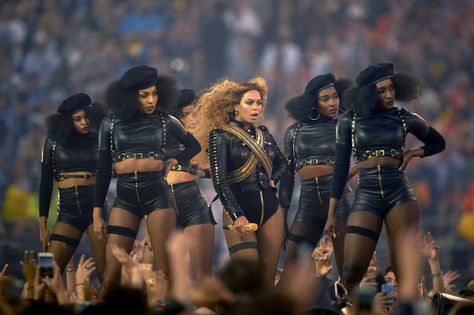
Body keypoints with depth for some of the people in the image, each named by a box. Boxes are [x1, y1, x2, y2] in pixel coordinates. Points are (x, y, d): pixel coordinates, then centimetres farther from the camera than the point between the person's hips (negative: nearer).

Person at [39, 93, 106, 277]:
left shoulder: (99, 139, 6)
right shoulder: (54, 141, 8)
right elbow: (45, 183, 9)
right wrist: (43, 225, 6)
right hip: (68, 212, 1)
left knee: (106, 274, -9)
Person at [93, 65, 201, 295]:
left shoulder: (165, 121, 5)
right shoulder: (111, 123, 5)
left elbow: (194, 146, 22)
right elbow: (103, 170, 8)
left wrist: (173, 161, 3)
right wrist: (97, 213, 5)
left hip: (157, 196, 0)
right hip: (125, 199, 0)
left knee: (166, 272, -5)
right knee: (111, 277, -6)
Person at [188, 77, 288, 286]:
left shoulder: (263, 133, 13)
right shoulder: (221, 135, -4)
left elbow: (282, 162, 31)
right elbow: (219, 180, -12)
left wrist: (273, 179, 9)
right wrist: (237, 215, -20)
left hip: (270, 208, 5)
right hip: (239, 209, -5)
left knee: (268, 275, 2)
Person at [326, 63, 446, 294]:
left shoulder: (405, 119, 7)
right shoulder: (349, 121, 4)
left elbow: (438, 143, 23)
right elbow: (341, 167, 6)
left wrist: (414, 152, 2)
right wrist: (331, 214, 4)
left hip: (400, 194, 1)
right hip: (366, 196, -1)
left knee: (405, 273, -4)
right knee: (352, 270, -13)